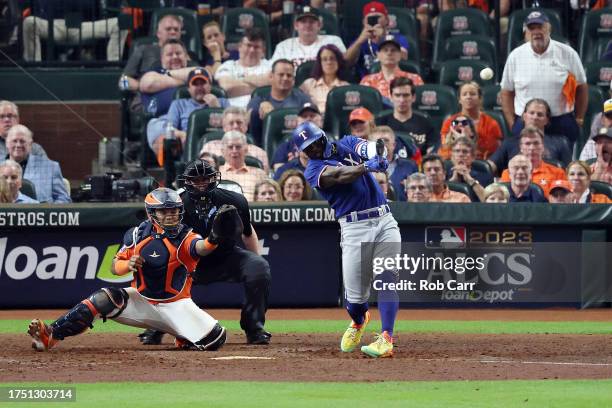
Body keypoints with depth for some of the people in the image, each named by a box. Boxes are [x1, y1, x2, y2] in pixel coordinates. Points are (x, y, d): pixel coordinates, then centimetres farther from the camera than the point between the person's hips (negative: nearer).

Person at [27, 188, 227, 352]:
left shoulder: (185, 237, -15)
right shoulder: (138, 235, -6)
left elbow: (200, 248, -39)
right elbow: (115, 267, 1)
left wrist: (212, 240, -64)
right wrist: (129, 264, -24)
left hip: (175, 305, -1)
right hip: (142, 299, 1)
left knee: (215, 339, -20)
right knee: (103, 299, -23)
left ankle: (183, 339, 14)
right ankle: (50, 335, -25)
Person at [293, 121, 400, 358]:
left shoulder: (347, 144, 14)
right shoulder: (314, 170, 0)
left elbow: (367, 149, -7)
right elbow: (340, 175, -20)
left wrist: (373, 155, -32)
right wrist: (366, 167, -37)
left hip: (384, 220, 2)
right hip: (354, 229, -2)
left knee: (387, 280, -11)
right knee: (355, 294, -3)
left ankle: (386, 339, -14)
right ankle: (358, 321, 31)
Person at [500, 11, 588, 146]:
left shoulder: (568, 54, 1)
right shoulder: (516, 56, 4)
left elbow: (581, 87, 8)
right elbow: (507, 92, 10)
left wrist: (579, 119, 3)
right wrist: (512, 124, 2)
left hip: (562, 124, -1)